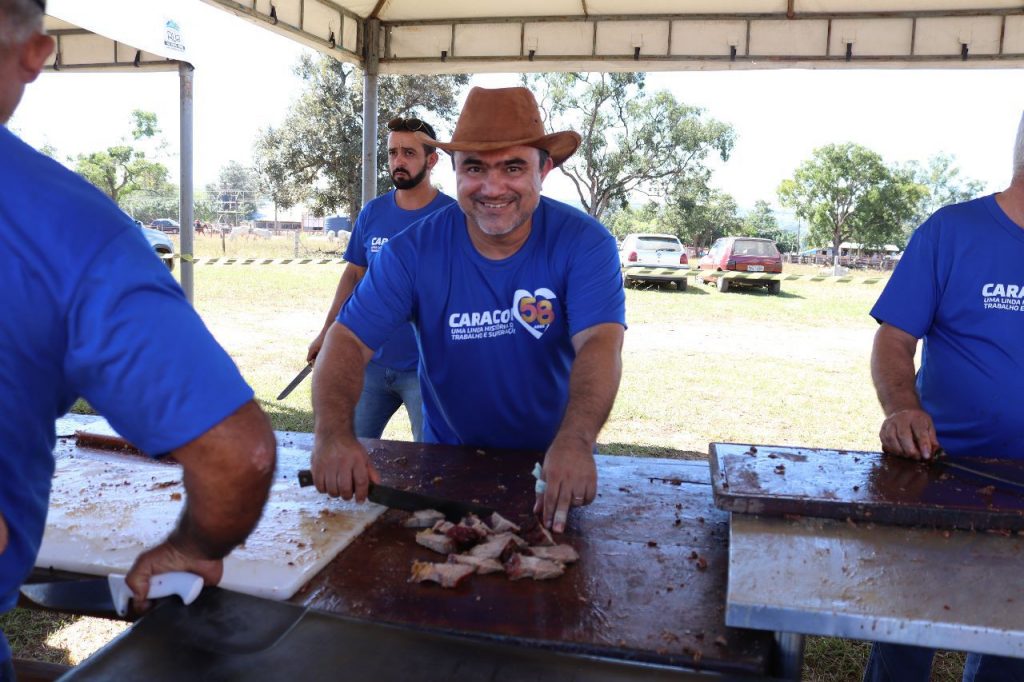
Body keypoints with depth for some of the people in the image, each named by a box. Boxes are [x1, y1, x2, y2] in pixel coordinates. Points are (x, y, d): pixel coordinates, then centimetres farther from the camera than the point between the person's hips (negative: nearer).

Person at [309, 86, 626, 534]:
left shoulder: (584, 244, -14)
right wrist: (333, 433, -34)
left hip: (550, 467, -1)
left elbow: (600, 344, -27)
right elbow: (348, 341, -14)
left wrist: (575, 441, -45)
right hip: (448, 459, 1)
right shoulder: (414, 251, -11)